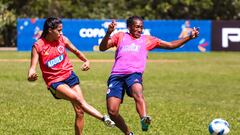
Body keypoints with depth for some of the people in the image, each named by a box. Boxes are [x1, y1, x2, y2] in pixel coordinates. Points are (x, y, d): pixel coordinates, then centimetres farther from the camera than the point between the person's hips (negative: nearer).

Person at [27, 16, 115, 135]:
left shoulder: (62, 40, 1)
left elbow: (75, 51, 20)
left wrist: (86, 60, 9)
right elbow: (33, 67, -12)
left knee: (80, 111, -4)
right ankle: (103, 118, -30)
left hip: (69, 76, 5)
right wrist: (30, 76, -32)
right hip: (55, 82, -5)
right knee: (78, 99, -28)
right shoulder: (38, 46, -9)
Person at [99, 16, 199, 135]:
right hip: (116, 75, 1)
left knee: (138, 93, -37)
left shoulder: (147, 40, 24)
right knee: (112, 111, -11)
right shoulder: (121, 36, 21)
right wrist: (108, 33, -7)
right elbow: (102, 48, 11)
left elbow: (170, 45, 25)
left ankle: (144, 120, -60)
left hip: (134, 74, -1)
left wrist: (189, 37, 15)